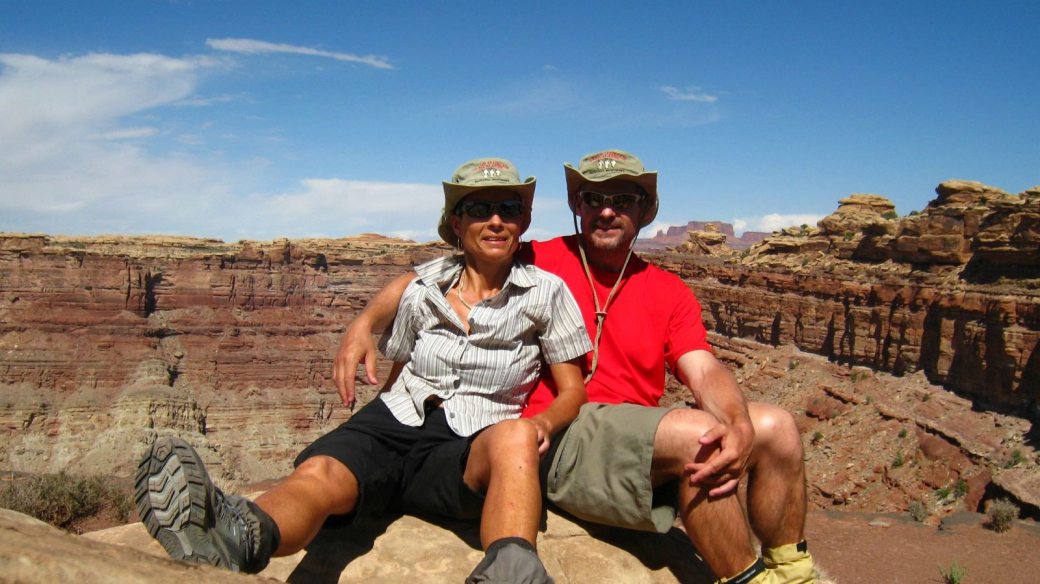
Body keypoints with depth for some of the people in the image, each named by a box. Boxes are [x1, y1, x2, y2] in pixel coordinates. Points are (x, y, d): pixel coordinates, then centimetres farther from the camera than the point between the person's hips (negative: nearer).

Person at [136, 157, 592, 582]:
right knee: (319, 473, -33)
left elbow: (573, 391, 8)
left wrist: (543, 421, -13)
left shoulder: (546, 293, 5)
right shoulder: (423, 289, 11)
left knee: (514, 436, -38)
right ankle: (240, 537, -64)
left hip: (465, 451, -1)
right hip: (394, 423, 2)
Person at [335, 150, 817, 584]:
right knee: (699, 431, -28)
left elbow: (706, 372, -2)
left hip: (642, 442, 5)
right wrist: (363, 324, -14)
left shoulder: (670, 292, 13)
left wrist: (739, 426, -24)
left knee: (776, 427, -8)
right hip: (559, 441, -5)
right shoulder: (538, 262, 3)